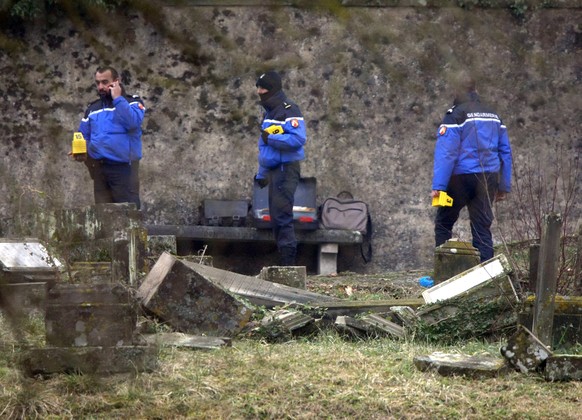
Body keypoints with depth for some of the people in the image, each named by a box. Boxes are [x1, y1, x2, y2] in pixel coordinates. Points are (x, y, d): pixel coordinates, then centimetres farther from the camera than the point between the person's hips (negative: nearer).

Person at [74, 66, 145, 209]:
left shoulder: (133, 102, 2)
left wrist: (117, 99, -12)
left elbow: (132, 122, -18)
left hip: (124, 167, -5)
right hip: (99, 168, 5)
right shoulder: (92, 108, 16)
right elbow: (83, 136, 18)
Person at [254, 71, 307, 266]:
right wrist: (261, 173, 24)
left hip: (286, 169, -10)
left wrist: (271, 138, -19)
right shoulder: (269, 112, 19)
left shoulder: (289, 110, -11)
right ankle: (284, 262, 16)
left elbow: (298, 139, -23)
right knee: (276, 218, 11)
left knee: (282, 216, -13)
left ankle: (289, 263, -12)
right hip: (274, 170, 10)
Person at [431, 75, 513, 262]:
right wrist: (504, 187, 17)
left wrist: (438, 186, -18)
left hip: (461, 177, -5)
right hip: (488, 178, 5)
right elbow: (505, 152, 14)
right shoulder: (493, 116, 12)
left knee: (443, 223, 9)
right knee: (482, 228, 7)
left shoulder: (455, 115, -8)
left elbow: (446, 153, -15)